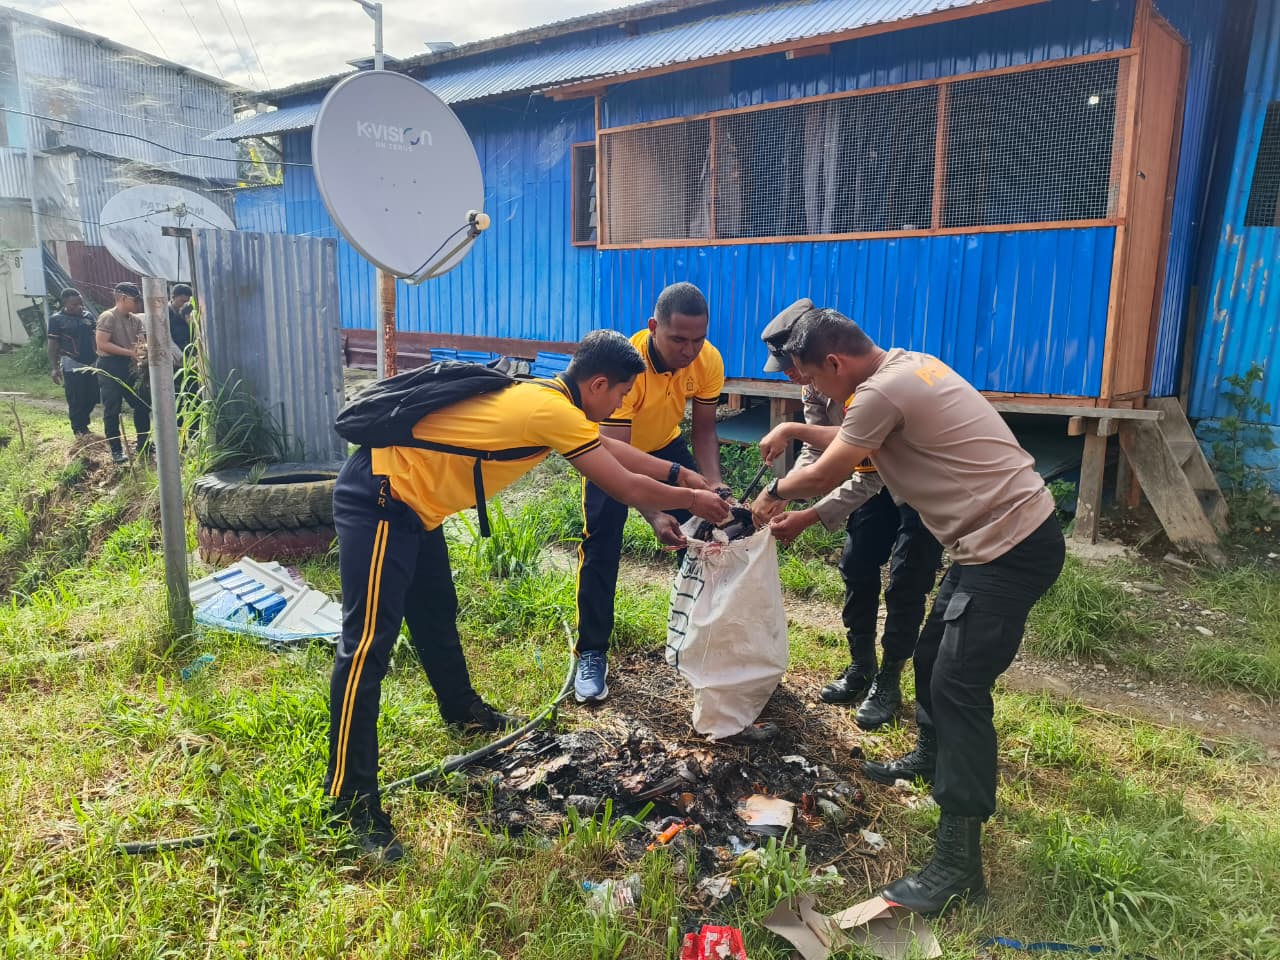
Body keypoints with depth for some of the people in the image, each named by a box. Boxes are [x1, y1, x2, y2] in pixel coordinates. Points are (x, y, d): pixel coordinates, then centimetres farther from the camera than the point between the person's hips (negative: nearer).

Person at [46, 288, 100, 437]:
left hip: (91, 364, 5)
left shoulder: (88, 316, 7)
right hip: (71, 365, -5)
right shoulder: (57, 319, -5)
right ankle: (79, 430, 13)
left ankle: (78, 419, 33)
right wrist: (53, 367, -9)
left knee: (93, 397, 8)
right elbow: (53, 344, -5)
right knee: (76, 400, 0)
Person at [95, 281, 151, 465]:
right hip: (110, 368, -7)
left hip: (130, 368, 7)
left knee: (143, 405, 9)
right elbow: (102, 344, -18)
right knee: (112, 411, -1)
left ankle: (142, 444, 20)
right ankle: (116, 450, 5)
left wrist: (143, 348, -16)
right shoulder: (108, 317, -10)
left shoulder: (136, 320, 10)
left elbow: (142, 342, 8)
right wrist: (130, 352, -21)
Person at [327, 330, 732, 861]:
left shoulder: (548, 397, 10)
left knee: (436, 617, 24)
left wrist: (683, 474, 24)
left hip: (411, 502, 11)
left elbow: (614, 450, 24)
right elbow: (627, 489, -11)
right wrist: (691, 500, 5)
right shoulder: (555, 411, -19)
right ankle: (352, 803, -4)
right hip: (378, 498, -11)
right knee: (369, 642, -10)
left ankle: (463, 711, 45)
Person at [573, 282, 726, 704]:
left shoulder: (709, 361, -24)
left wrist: (716, 487, -30)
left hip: (664, 446, 4)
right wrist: (653, 515, -50)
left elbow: (704, 431, -13)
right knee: (601, 547, -12)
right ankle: (592, 654, 1)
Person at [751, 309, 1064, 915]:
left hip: (1011, 546, -10)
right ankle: (932, 757, 46)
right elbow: (855, 442, 26)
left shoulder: (883, 392, -20)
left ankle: (958, 862, -5)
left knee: (957, 686, -11)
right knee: (931, 657, 21)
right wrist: (798, 430, 19)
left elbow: (824, 477, -9)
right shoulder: (908, 366, 11)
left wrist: (774, 493, 8)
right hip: (997, 537, 10)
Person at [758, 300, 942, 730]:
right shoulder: (814, 384, -12)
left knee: (904, 583, -5)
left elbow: (870, 478, -36)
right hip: (878, 478, 8)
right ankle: (861, 666, 23)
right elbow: (815, 450, -7)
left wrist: (808, 518, -37)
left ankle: (888, 681, 12)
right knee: (856, 567, 7)